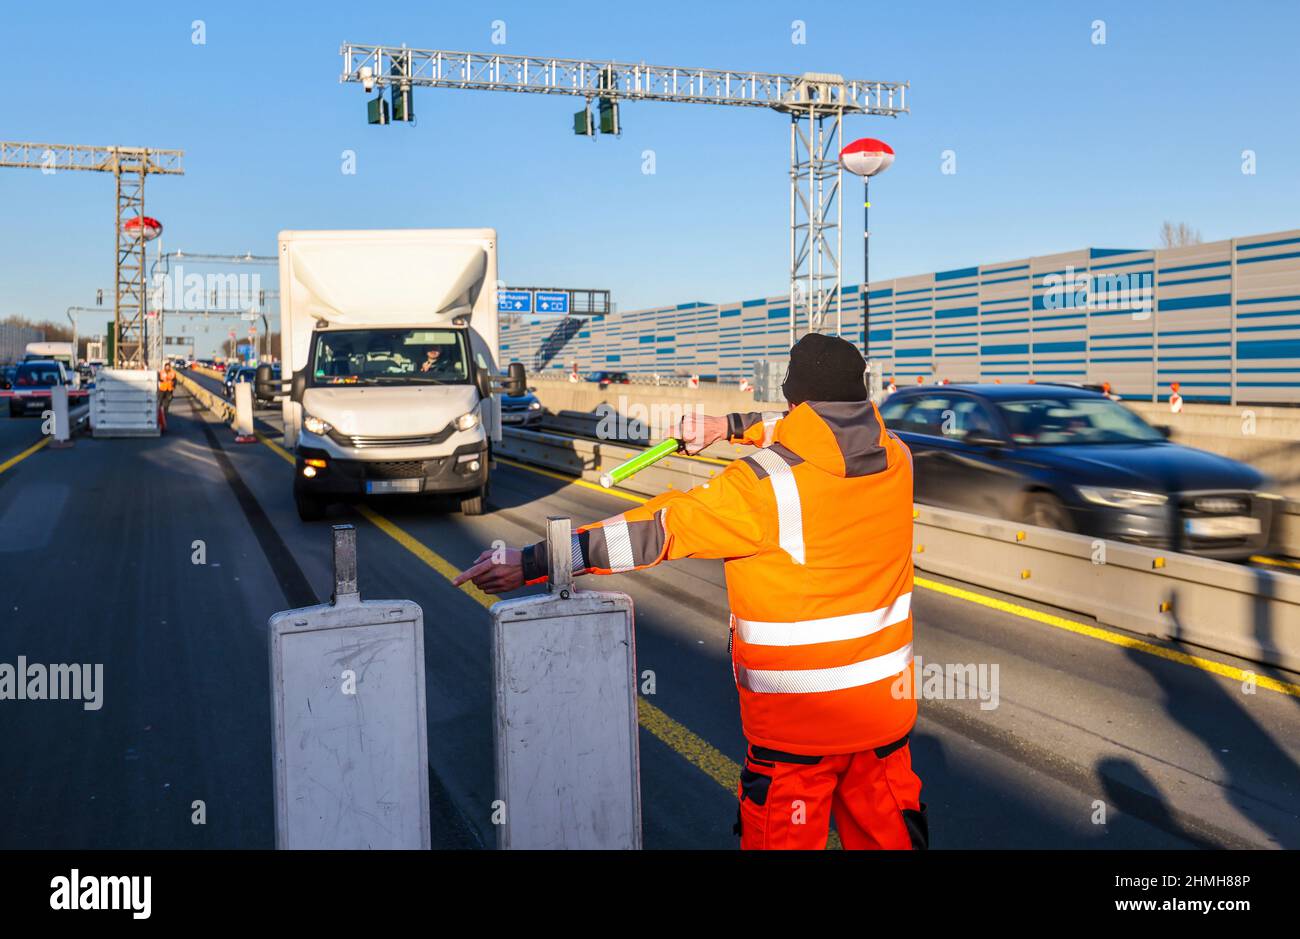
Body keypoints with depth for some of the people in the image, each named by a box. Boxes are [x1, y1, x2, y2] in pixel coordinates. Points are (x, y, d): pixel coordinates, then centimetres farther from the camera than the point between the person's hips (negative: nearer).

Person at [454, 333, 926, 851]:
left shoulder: (767, 484, -20)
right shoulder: (895, 455, -3)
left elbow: (658, 531, -21)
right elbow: (831, 436, 18)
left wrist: (530, 562, -18)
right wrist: (733, 425, 17)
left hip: (798, 721, -5)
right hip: (887, 708, 6)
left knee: (782, 839, 12)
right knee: (888, 834, 20)